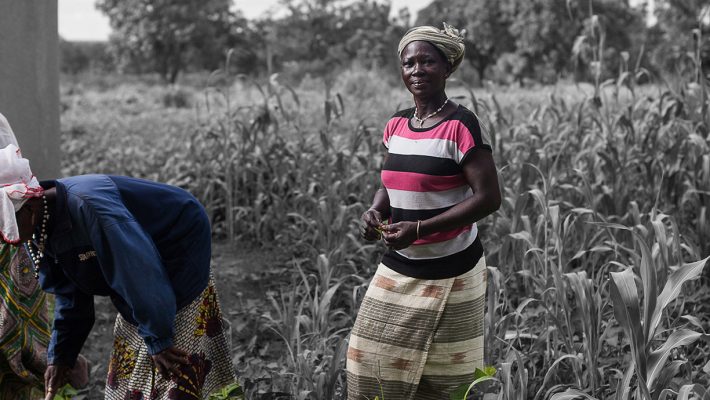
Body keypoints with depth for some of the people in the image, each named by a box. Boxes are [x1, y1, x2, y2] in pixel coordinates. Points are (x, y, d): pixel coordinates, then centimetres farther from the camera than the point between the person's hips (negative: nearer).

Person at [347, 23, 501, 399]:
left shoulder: (461, 126, -14)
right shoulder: (396, 125, 6)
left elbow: (488, 197, -17)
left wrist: (419, 228, -22)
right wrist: (375, 211, -4)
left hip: (449, 273, -6)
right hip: (396, 268, 6)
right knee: (371, 365, 5)